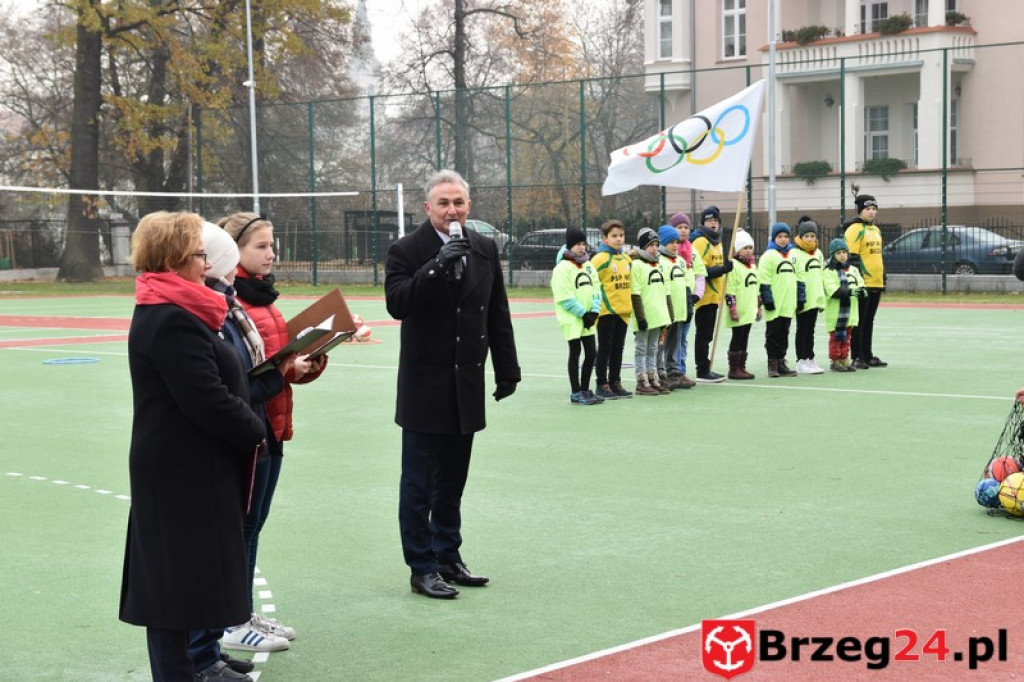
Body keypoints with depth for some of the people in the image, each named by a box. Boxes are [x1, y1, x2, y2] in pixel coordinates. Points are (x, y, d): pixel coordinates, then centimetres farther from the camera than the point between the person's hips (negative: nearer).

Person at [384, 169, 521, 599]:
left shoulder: (485, 250, 8)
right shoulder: (406, 251, -8)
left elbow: (498, 314, 11)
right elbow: (397, 304, -22)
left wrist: (507, 368, 10)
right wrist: (436, 266, -31)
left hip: (467, 386, 5)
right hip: (425, 387, -5)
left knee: (452, 482, 15)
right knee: (419, 484, 2)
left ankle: (448, 558, 25)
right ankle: (422, 568, 9)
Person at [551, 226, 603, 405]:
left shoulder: (588, 266, 12)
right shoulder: (563, 267, -11)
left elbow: (595, 289, 11)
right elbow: (565, 297, -16)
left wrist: (594, 311, -3)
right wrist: (583, 313, -16)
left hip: (588, 319, 7)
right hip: (572, 319, -7)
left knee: (591, 352, 8)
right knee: (575, 353, -1)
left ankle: (585, 389, 20)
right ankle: (576, 393, 7)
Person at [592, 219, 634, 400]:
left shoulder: (626, 259, 12)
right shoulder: (599, 259, -10)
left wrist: (630, 305, 17)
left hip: (623, 311, 6)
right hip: (606, 311, -6)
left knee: (618, 349, 12)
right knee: (605, 349, 0)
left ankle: (615, 383, 20)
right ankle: (602, 385, 6)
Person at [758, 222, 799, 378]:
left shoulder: (792, 255, 15)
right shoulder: (769, 255, -5)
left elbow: (795, 278, 21)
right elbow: (764, 280, -10)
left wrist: (798, 298, 17)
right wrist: (767, 298, -16)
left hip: (788, 304, 6)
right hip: (774, 305, -6)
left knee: (784, 334, 10)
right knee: (773, 334, 1)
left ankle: (781, 362, 16)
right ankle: (772, 365, 5)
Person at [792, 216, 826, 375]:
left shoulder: (818, 253, 14)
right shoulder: (795, 254, -9)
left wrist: (822, 297, 17)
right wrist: (796, 297, -18)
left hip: (815, 298, 6)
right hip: (802, 299, -6)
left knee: (810, 330, 11)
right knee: (802, 330, -1)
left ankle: (810, 360, 16)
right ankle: (801, 362, 3)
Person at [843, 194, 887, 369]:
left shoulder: (876, 230, 19)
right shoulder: (855, 229, -9)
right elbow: (852, 257, -14)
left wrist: (883, 280, 23)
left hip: (876, 284, 8)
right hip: (861, 285, -8)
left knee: (869, 322, 13)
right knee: (859, 322, -4)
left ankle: (868, 356, 18)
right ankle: (857, 358, 0)